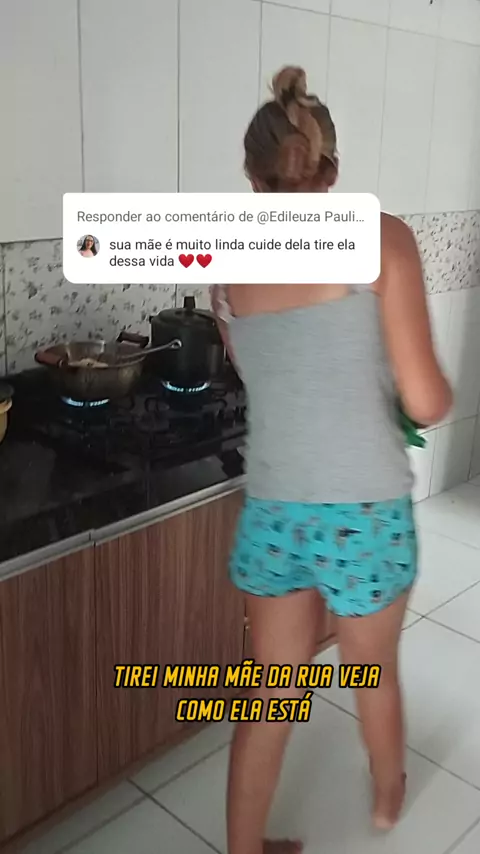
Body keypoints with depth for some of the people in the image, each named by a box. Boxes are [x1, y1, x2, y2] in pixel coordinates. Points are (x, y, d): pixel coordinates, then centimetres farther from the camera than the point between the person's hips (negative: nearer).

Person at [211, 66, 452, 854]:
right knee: (375, 671, 26)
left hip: (271, 513, 2)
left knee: (271, 695, 20)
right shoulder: (381, 238, -10)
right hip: (365, 515, -2)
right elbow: (425, 403, -12)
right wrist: (442, 387, 11)